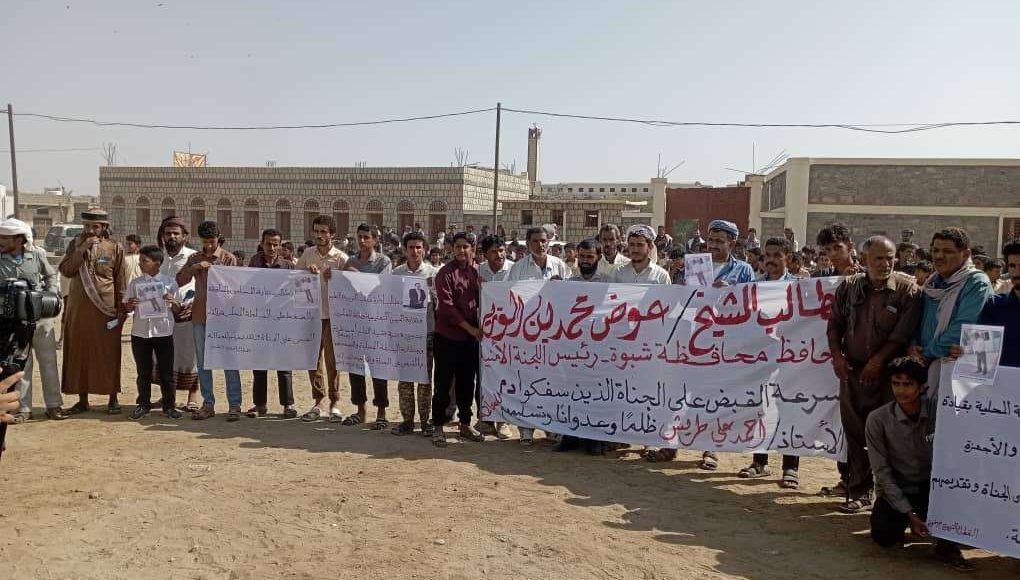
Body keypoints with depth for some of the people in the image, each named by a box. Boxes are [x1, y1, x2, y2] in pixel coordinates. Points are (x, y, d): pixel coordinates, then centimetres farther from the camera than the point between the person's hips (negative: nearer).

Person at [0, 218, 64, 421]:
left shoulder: (37, 254, -1)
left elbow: (50, 276, 13)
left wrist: (51, 295, 0)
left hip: (42, 317, 0)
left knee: (48, 361, 7)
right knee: (20, 364, 6)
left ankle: (54, 405, 16)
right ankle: (23, 408, 15)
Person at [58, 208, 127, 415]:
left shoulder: (115, 248, 1)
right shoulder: (75, 244, 8)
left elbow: (121, 282, 2)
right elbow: (65, 270, -4)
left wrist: (122, 309, -2)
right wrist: (82, 249, -14)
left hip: (106, 310, -3)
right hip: (78, 310, 3)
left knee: (108, 354, 1)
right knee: (79, 353, 7)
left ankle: (112, 399, 11)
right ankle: (82, 399, 17)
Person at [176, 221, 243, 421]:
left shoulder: (229, 258, 1)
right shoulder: (194, 258, 10)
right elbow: (179, 281, 3)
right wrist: (193, 268, -11)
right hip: (200, 316, 4)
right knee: (203, 362, 8)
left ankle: (234, 405, 2)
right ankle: (208, 404, 16)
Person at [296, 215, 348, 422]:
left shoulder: (341, 258, -3)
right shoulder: (307, 254, 8)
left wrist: (330, 280, -18)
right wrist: (307, 273, -5)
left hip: (332, 315, -4)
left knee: (332, 360, 1)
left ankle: (334, 403, 12)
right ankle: (318, 402, 19)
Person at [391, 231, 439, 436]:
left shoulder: (433, 273, -1)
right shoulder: (396, 273, 4)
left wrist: (438, 327, -3)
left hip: (426, 332, -2)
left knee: (425, 379, 5)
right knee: (404, 378, 5)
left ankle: (425, 420, 13)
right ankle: (407, 420, 13)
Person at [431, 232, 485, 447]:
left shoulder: (475, 273, 9)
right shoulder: (445, 273, -9)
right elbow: (447, 307, -15)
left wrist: (478, 328, 2)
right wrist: (470, 327, -15)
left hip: (471, 337, 6)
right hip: (448, 335, -5)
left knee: (467, 382, 12)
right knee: (443, 383, 1)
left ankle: (465, 424, 23)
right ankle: (438, 427, 9)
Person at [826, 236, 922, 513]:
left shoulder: (907, 289, -6)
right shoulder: (849, 287, 5)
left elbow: (903, 333, -11)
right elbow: (834, 324, 11)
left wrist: (878, 361, -15)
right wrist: (837, 356, -1)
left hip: (886, 372, -3)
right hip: (852, 369, 3)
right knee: (853, 428, 9)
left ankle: (859, 489, 12)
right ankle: (853, 481, 20)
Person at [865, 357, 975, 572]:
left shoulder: (935, 405, -13)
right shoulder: (877, 420, -15)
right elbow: (882, 472, -13)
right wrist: (909, 513, -18)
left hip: (931, 486, 2)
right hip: (896, 489, -1)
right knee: (883, 536, -26)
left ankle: (947, 544, -14)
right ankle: (902, 520, 14)